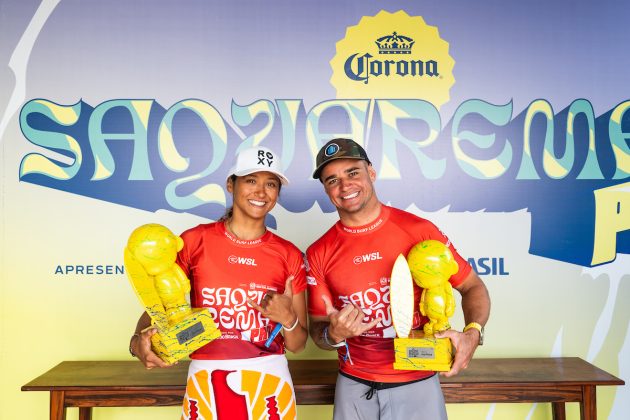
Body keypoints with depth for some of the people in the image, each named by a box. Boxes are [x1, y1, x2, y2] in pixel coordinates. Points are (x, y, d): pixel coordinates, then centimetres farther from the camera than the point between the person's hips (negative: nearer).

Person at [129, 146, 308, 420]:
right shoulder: (194, 242, -5)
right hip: (206, 384, 0)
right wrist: (138, 341, -19)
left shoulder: (289, 256, -1)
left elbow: (297, 345, 3)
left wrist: (288, 319, -17)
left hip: (269, 382, 1)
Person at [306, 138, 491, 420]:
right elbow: (317, 331, 2)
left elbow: (472, 286, -1)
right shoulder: (319, 254, -5)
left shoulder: (419, 230, -10)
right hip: (354, 387, 2)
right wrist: (333, 334, -20)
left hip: (418, 385, -1)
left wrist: (472, 333, -19)